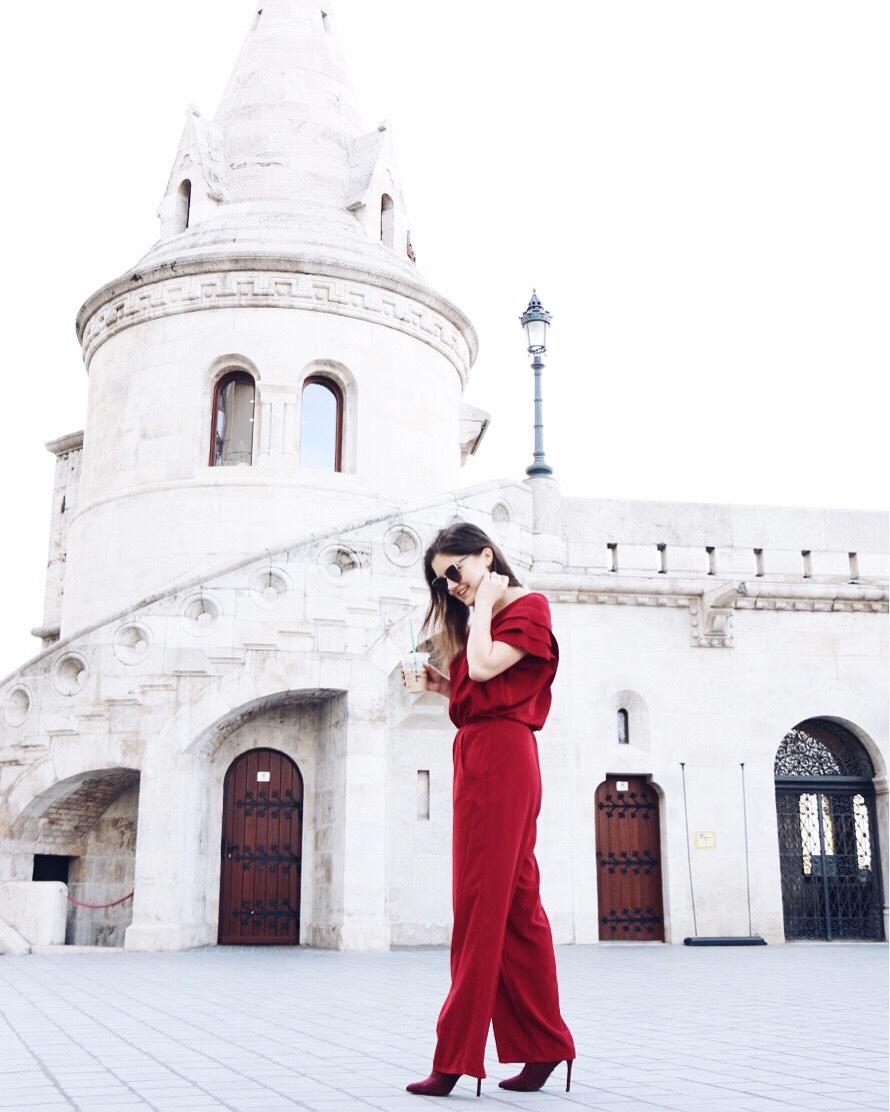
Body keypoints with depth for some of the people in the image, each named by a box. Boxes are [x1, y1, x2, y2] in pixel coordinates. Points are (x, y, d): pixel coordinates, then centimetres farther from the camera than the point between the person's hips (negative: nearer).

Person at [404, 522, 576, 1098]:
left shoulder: (527, 606, -3)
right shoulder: (478, 623, 23)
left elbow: (484, 667, -18)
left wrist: (485, 603, -6)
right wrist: (443, 685, 7)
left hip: (500, 755, -10)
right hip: (477, 756, 10)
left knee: (481, 904, -8)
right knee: (515, 905, 9)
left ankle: (457, 1058, -4)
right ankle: (545, 1047, 16)